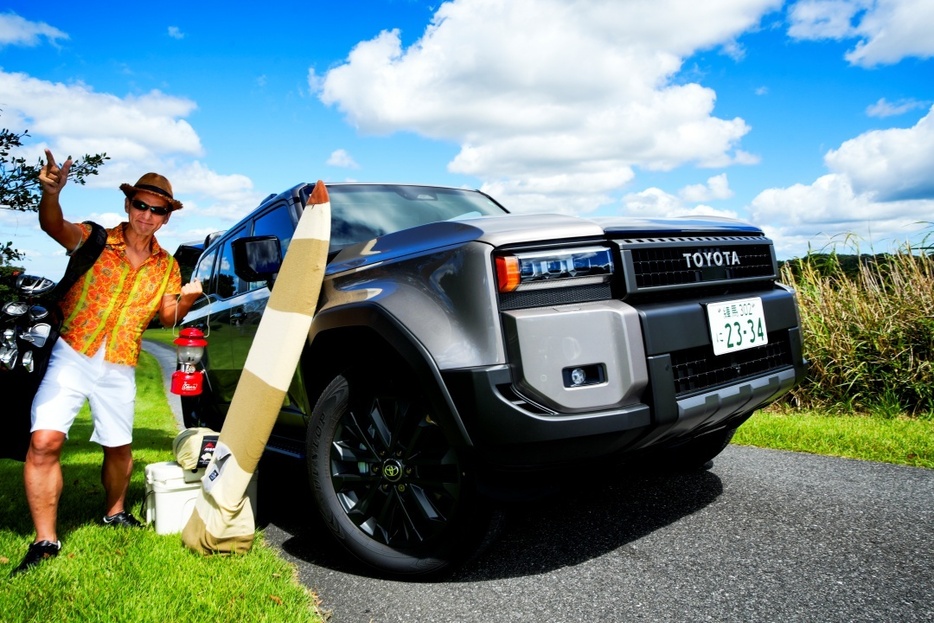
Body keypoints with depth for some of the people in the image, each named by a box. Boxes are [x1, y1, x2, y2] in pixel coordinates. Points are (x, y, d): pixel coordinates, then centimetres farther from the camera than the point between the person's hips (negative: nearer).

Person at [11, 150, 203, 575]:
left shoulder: (166, 266, 4)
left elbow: (168, 318, 6)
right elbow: (53, 226, -27)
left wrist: (187, 298, -16)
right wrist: (51, 192, -48)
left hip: (120, 369, 3)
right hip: (72, 356, -3)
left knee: (119, 447, 13)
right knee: (45, 441, -15)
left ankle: (115, 512, 37)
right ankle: (45, 540, -4)